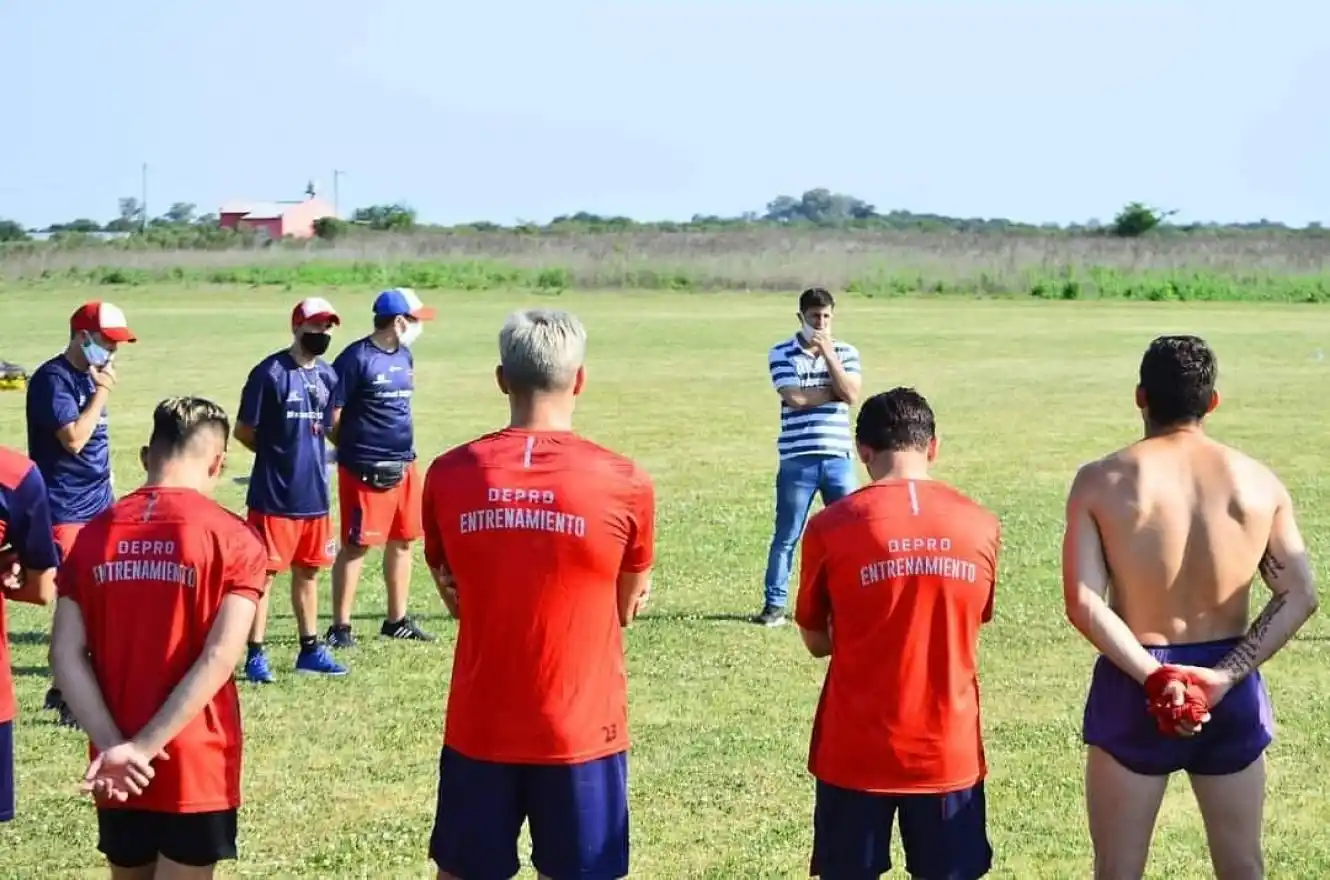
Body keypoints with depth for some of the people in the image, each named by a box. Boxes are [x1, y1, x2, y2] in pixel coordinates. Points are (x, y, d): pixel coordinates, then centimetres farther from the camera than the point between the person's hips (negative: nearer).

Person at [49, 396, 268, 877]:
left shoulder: (94, 534, 3)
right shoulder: (233, 537, -8)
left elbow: (65, 652, -4)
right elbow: (219, 658, -17)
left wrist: (112, 744, -10)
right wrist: (141, 748, -17)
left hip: (117, 770, 4)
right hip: (195, 765, -4)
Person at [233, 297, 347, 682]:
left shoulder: (327, 375, 7)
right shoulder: (270, 373, -13)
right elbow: (243, 431, -8)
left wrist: (307, 456, 9)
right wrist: (278, 453, 3)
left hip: (314, 493, 7)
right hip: (273, 495, -7)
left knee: (307, 571, 15)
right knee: (264, 573, 0)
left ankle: (310, 649, 25)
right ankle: (255, 655, 5)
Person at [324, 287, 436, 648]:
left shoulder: (405, 356, 12)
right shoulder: (356, 358, -14)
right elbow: (331, 415, -12)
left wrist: (405, 451, 14)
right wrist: (352, 449, -1)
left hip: (403, 465, 8)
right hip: (365, 469, -8)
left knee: (401, 541, 13)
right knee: (355, 546, -2)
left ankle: (397, 621, 24)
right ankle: (340, 627, 5)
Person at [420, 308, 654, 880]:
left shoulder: (448, 475, -4)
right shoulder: (624, 484, -10)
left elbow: (458, 601, 9)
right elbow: (624, 611, 4)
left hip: (478, 730, 2)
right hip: (581, 732, -2)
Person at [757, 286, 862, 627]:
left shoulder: (846, 352, 7)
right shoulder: (781, 353, 0)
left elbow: (851, 395, -9)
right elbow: (795, 398, -14)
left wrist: (828, 354, -13)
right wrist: (835, 391, -5)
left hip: (839, 458, 2)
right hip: (797, 459, -2)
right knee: (786, 536, 2)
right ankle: (774, 603, 10)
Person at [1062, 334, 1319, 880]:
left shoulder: (1101, 481, -8)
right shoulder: (1258, 483, -1)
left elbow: (1083, 602, -17)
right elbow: (1300, 597, -5)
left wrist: (1152, 676, -18)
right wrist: (1225, 675, -12)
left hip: (1133, 686, -2)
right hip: (1231, 690, 2)